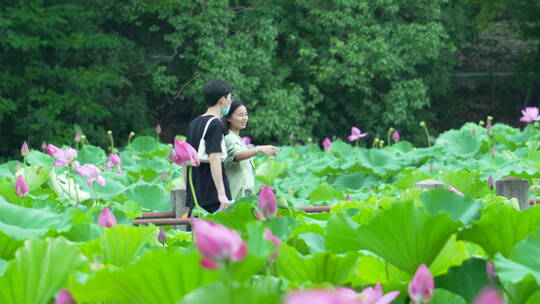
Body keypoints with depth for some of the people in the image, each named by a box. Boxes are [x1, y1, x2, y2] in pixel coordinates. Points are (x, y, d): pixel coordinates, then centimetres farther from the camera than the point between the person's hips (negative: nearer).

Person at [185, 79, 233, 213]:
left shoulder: (193, 124, 14)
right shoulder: (215, 124, -11)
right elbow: (214, 159, -19)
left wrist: (187, 191, 23)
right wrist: (222, 194, -21)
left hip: (194, 197, 9)